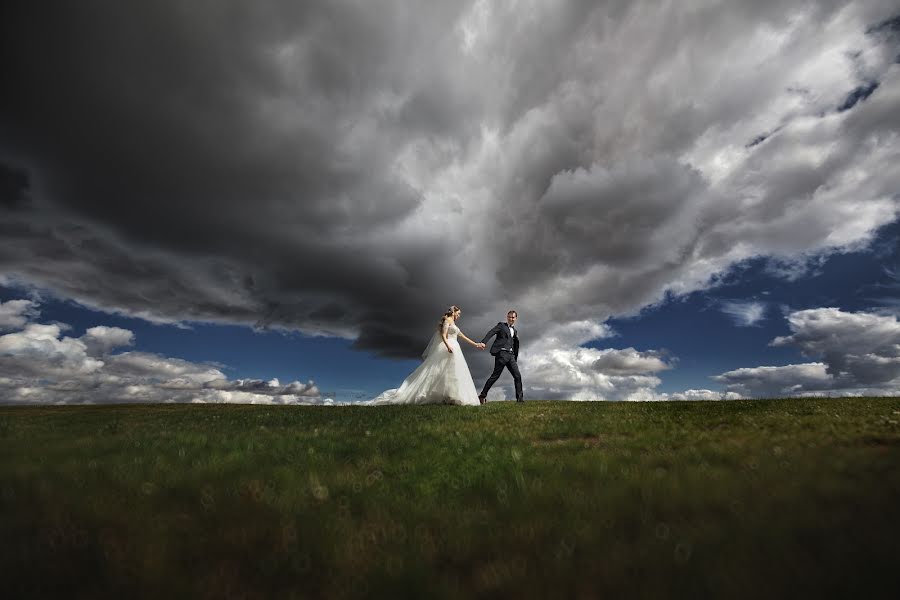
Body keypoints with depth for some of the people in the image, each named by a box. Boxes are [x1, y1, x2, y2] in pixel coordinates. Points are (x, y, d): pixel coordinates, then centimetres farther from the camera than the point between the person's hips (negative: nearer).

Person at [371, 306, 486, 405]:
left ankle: (449, 398, -2)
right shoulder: (447, 320, -1)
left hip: (454, 350, 9)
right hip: (448, 348, -9)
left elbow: (462, 336, 29)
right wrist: (448, 346, -30)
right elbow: (443, 335, -13)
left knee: (452, 373, 1)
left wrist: (475, 344, 31)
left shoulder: (453, 324, 25)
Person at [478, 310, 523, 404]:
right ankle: (482, 395, 2)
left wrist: (516, 359, 19)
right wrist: (483, 342, -26)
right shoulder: (501, 325, 6)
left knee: (518, 376, -1)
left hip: (511, 355, 6)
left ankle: (519, 398, 7)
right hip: (502, 353, -6)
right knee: (495, 375, -7)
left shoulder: (515, 331, 24)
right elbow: (490, 333, -9)